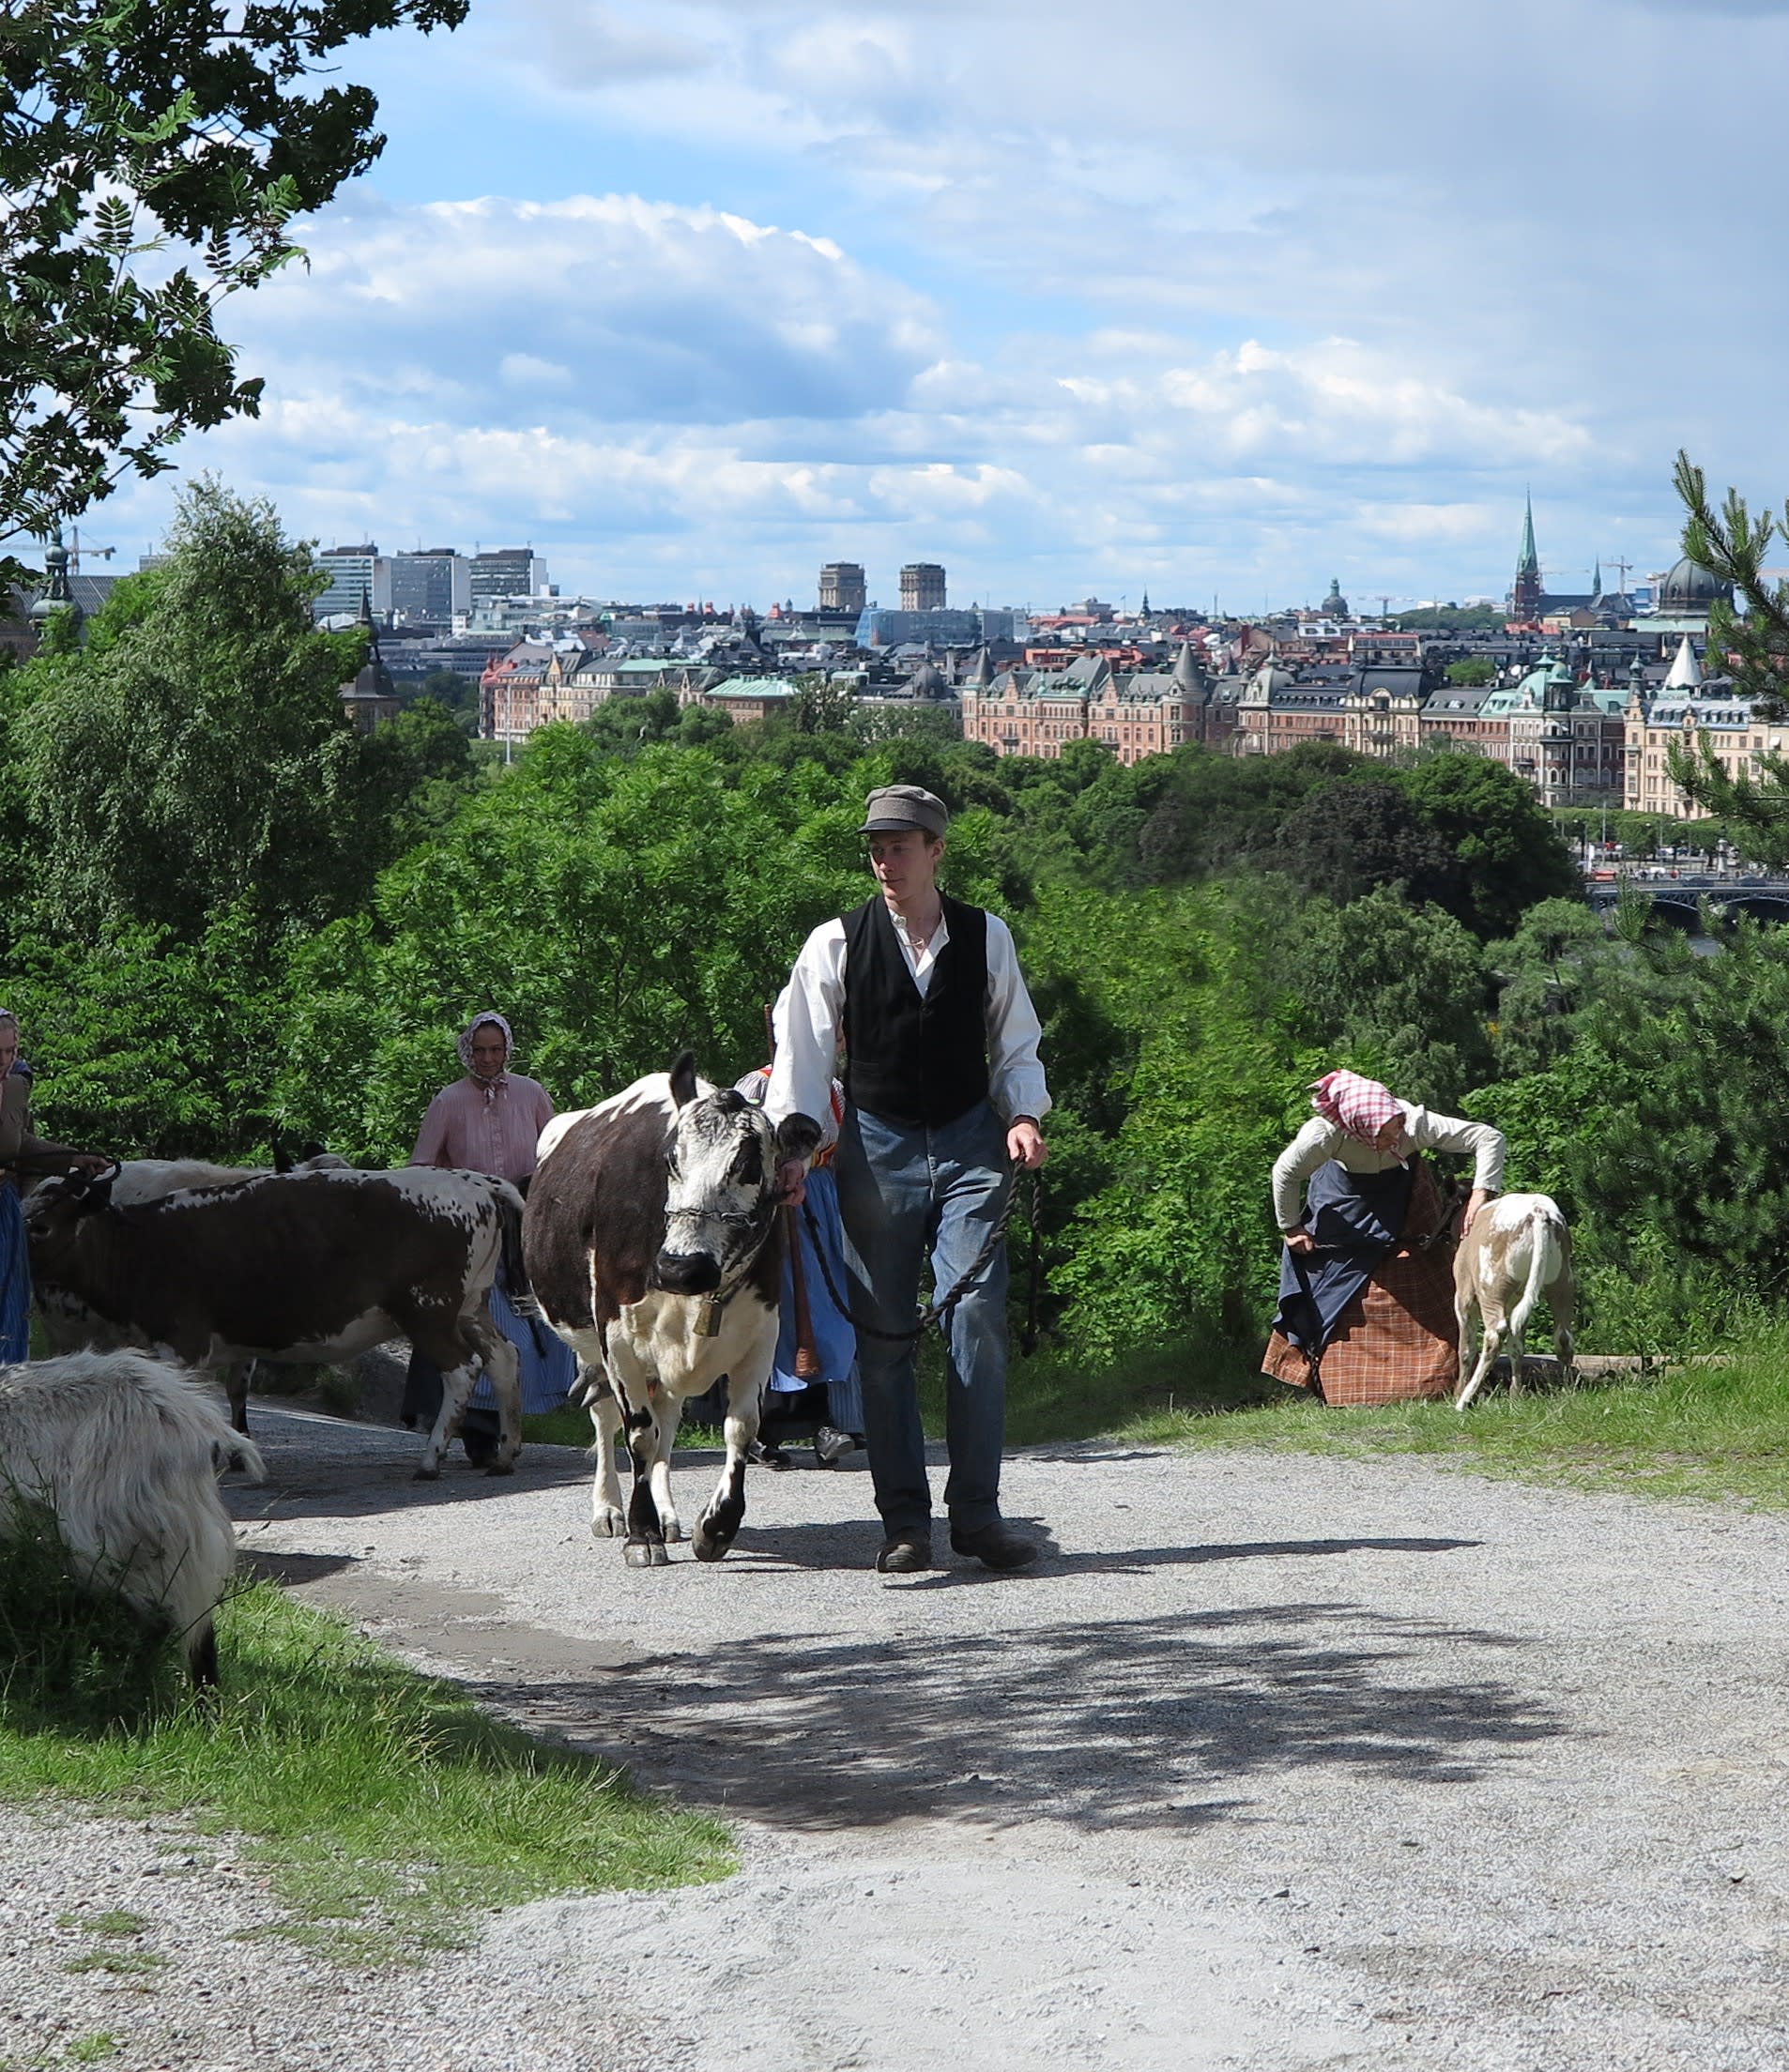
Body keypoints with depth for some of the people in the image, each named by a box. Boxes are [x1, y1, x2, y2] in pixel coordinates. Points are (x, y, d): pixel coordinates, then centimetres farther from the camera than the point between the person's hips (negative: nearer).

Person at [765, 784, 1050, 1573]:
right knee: (883, 1335, 0)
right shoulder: (836, 944, 3)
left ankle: (977, 1514, -5)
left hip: (970, 1144, 0)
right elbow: (802, 1051, 0)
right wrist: (790, 1146, -11)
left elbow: (1016, 1043, 14)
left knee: (978, 1318, -10)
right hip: (876, 1146, 0)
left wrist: (1023, 1115, -3)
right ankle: (904, 1521, 4)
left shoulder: (987, 938, 7)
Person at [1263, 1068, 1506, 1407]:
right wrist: (1290, 1228, -11)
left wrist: (1481, 1193, -42)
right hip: (1347, 1199, -1)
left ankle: (1437, 1382, 6)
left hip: (1406, 1200, 1)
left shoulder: (1415, 1122, -39)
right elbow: (1285, 1173, -21)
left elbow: (1488, 1137, -32)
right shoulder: (1325, 1134, -40)